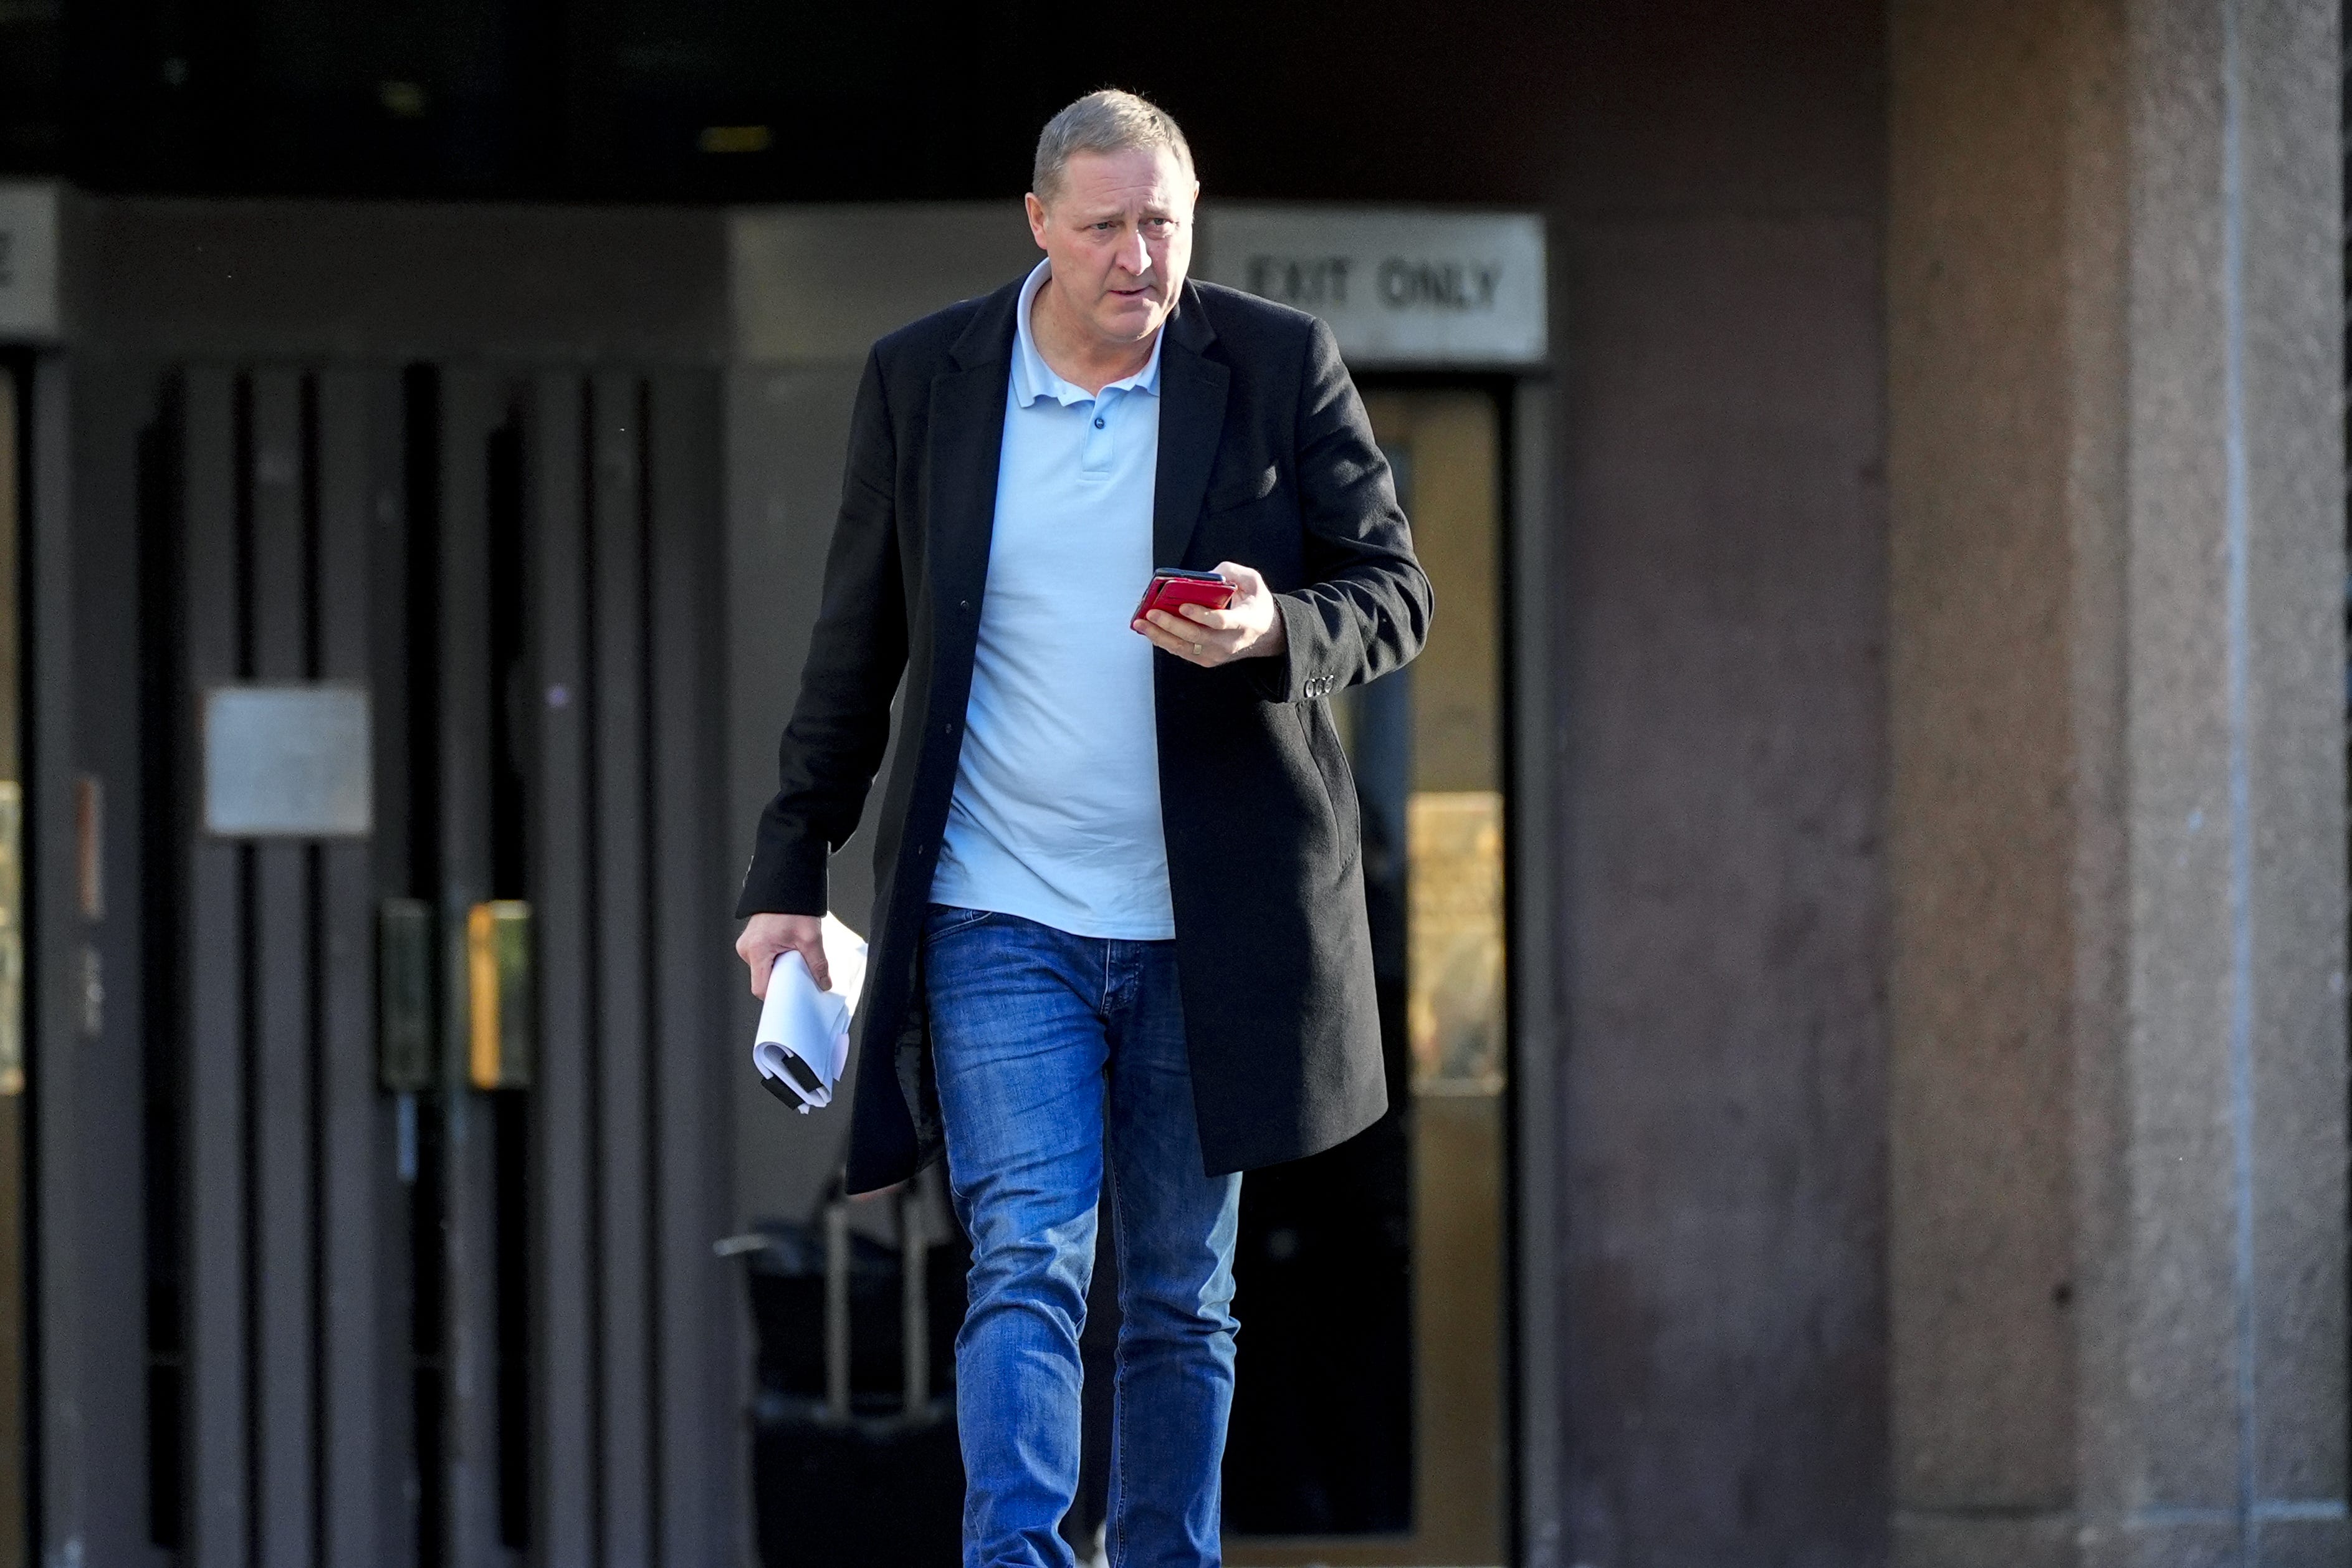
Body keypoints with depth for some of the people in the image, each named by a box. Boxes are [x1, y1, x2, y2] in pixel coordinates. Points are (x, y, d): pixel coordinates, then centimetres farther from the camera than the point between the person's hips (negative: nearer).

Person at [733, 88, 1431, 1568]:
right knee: (1028, 1260, -13)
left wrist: (1273, 634, -20)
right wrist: (791, 870, 10)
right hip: (999, 919, -1)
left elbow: (1396, 592, 2)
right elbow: (858, 646, 10)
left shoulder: (1282, 365, 0)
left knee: (1183, 1303, 8)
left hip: (1205, 928, 1)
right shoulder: (923, 379, 2)